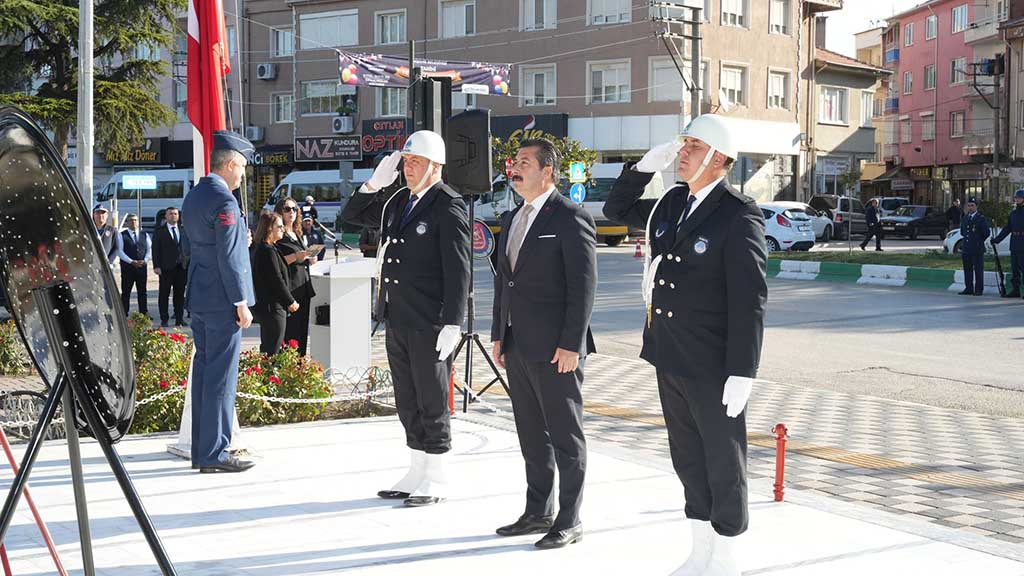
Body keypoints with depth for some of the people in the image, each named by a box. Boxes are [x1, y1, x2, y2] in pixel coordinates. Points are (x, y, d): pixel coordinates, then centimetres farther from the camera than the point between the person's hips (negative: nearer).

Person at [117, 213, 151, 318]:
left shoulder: (144, 235, 13)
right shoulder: (122, 235, 2)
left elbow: (149, 249, 10)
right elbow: (120, 251, -6)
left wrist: (145, 260, -8)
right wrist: (131, 262, -15)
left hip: (142, 266, 3)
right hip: (127, 267, -3)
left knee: (142, 291, 7)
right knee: (126, 292, 0)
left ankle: (144, 313, 11)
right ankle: (124, 314, 3)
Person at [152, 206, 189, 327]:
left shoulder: (183, 231, 13)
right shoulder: (160, 231, 2)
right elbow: (155, 249, -2)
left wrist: (187, 264, 3)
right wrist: (156, 266, -11)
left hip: (181, 267, 3)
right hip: (166, 267, -3)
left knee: (180, 294, 5)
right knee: (164, 294, 1)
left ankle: (179, 319, 11)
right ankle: (164, 319, 6)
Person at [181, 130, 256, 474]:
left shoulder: (193, 197, 14)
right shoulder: (224, 201, -15)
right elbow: (228, 257, -18)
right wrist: (241, 302, -15)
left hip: (198, 299, 10)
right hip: (222, 300, -10)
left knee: (203, 371, 12)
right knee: (221, 377, -5)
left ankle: (201, 451, 18)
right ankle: (214, 453, -3)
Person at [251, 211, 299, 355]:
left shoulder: (259, 249, 14)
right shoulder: (268, 251, -18)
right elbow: (277, 280, -18)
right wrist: (290, 301, -7)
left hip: (263, 305, 10)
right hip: (273, 307, -10)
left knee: (266, 348, 16)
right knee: (273, 351, -7)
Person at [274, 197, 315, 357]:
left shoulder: (298, 234, 21)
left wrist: (309, 258, 12)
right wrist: (295, 256, -22)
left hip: (303, 288, 9)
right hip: (289, 288, -9)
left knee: (302, 330, 9)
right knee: (289, 332, -10)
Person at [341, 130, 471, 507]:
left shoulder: (449, 206, -11)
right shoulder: (398, 202, 13)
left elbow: (458, 269, -15)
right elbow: (352, 216, 23)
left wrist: (452, 325, -20)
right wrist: (374, 183, 8)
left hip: (429, 324, -8)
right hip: (397, 320, 8)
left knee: (432, 404, 2)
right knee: (407, 403, 14)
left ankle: (435, 481, 11)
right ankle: (417, 474, 24)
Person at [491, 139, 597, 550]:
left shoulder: (570, 218, -10)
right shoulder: (511, 219, 15)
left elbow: (583, 285, -14)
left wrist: (571, 344, -18)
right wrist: (499, 334, 15)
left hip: (556, 348, -8)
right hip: (518, 347, 8)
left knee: (566, 437, 2)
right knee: (531, 435, 15)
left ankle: (569, 520, 10)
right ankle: (538, 512, 26)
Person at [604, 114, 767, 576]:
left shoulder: (738, 215, -15)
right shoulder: (672, 203, 7)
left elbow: (749, 299, -17)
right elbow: (617, 210, 23)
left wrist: (742, 373, -20)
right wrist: (644, 166, 6)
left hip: (712, 365, -7)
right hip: (670, 359, 7)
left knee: (723, 462, 6)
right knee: (688, 459, 17)